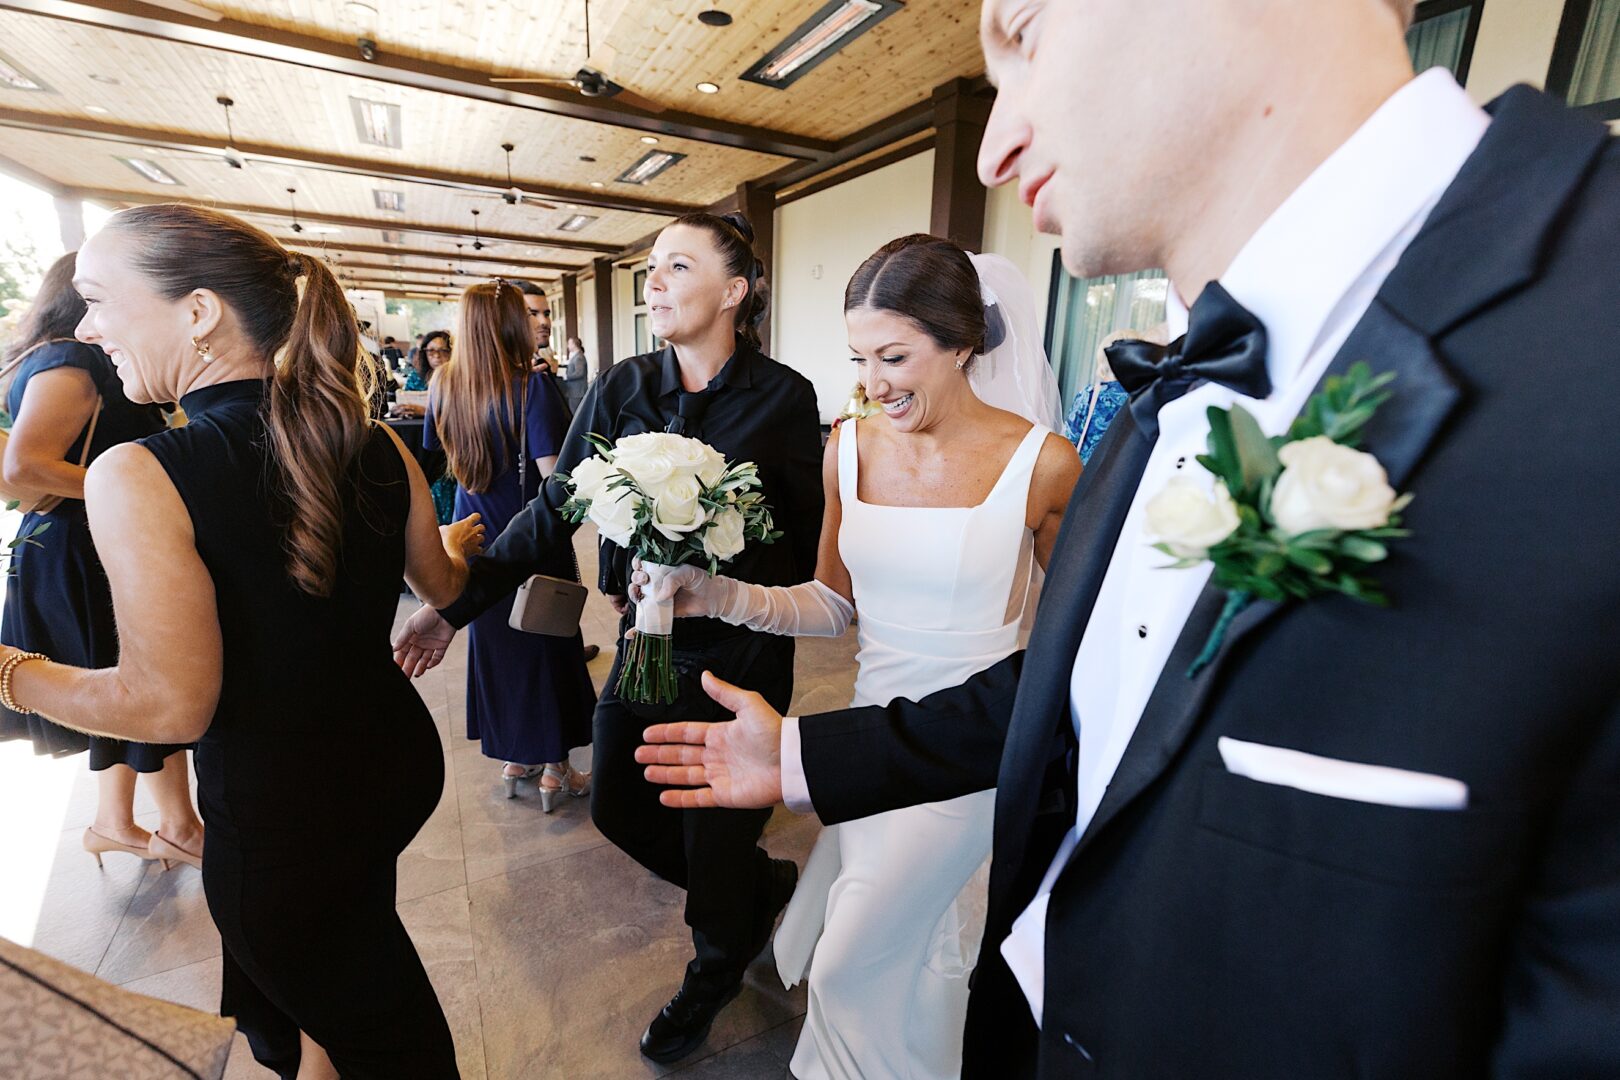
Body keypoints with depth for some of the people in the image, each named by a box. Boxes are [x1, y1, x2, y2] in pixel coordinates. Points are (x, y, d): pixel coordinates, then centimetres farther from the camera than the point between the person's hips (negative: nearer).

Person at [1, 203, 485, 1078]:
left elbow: (171, 704, -20)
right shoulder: (375, 444, -7)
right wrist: (456, 539, 28)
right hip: (398, 757, 5)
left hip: (275, 821, -5)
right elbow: (440, 584, 7)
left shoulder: (136, 476, -23)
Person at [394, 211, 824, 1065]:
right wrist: (457, 605, -7)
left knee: (716, 833, 9)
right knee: (616, 806, 15)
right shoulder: (622, 388, -2)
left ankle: (715, 976, 44)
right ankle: (761, 885, 43)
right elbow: (555, 509, -2)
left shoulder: (783, 397, -10)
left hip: (741, 650, -4)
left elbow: (803, 536, -5)